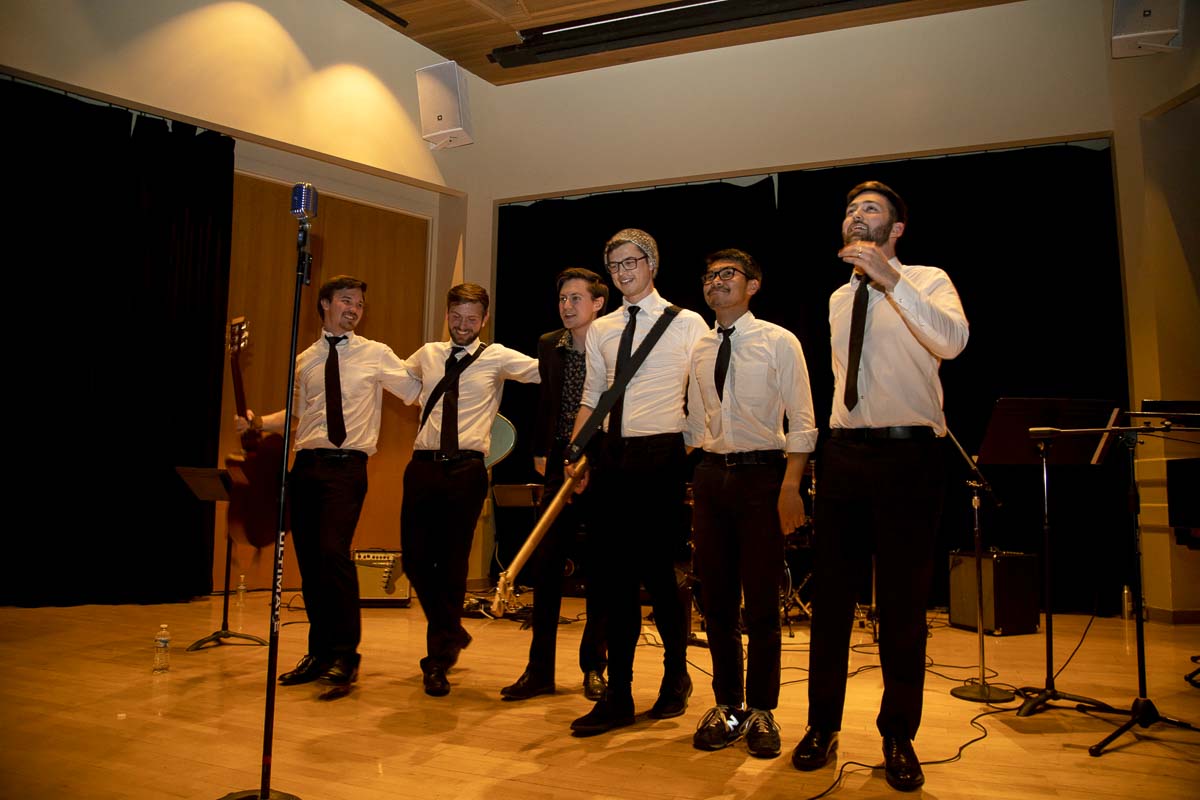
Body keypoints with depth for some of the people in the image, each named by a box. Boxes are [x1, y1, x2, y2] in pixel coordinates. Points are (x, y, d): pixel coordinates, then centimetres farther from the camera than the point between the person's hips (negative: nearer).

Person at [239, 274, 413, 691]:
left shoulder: (376, 354, 4)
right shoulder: (304, 362, 15)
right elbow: (295, 414, 21)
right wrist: (260, 421, 5)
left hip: (346, 467, -4)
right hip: (306, 466, 5)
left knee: (334, 552, -20)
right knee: (309, 561, 7)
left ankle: (345, 657, -8)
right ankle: (319, 654, 21)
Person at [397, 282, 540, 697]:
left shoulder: (497, 358, 3)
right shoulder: (427, 355, 15)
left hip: (466, 468, -4)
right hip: (423, 464, 4)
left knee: (452, 561, 0)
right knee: (415, 557, 5)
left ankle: (439, 661, 15)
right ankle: (452, 632, 32)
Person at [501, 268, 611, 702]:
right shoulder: (549, 345, 8)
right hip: (561, 466, 4)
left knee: (599, 570, 6)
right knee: (545, 564, 2)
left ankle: (594, 668, 21)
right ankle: (540, 669, 13)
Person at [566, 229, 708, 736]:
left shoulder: (686, 324, 1)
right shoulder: (600, 330, 14)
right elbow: (591, 398, 16)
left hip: (661, 456, -4)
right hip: (612, 458, 5)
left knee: (657, 573, -1)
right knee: (616, 576, 6)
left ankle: (676, 677, 25)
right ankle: (617, 697, 16)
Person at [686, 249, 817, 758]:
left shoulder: (779, 342, -2)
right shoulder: (700, 349, 11)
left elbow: (802, 422, -6)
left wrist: (790, 487, -15)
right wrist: (689, 481, 11)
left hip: (761, 473, -4)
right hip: (710, 474, 5)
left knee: (761, 601, 2)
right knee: (716, 599, 9)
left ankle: (761, 711, 18)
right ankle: (727, 706, 24)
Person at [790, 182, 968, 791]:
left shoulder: (927, 282, -1)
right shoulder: (839, 299, 17)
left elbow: (952, 341, -23)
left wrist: (889, 279, -27)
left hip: (907, 451, -5)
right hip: (845, 451, 5)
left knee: (903, 601, 3)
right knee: (831, 593, 7)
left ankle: (898, 737, 21)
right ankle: (823, 725, 22)